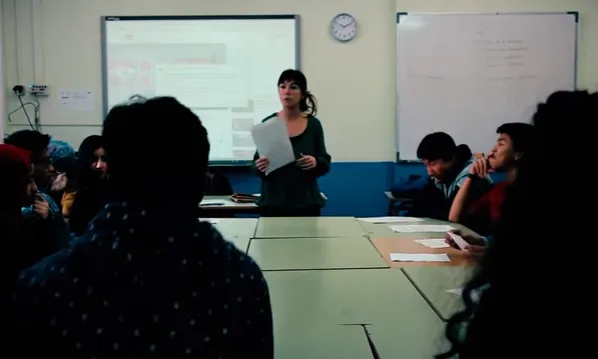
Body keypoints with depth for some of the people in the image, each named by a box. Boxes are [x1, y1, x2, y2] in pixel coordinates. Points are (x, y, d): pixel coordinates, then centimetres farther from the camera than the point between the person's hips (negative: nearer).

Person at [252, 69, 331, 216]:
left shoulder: (313, 124, 1)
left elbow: (325, 164, 4)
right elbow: (257, 164, 3)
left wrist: (315, 162, -16)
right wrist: (260, 166, -18)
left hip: (306, 203, 0)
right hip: (273, 203, 0)